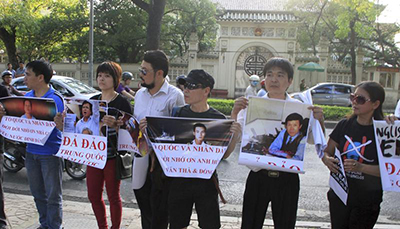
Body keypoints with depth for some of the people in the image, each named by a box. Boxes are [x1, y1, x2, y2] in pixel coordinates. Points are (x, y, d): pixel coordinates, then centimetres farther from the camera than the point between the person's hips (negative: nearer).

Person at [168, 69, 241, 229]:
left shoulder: (218, 118, -7)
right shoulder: (178, 113, 0)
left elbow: (223, 155, -4)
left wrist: (235, 137, -21)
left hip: (205, 181, -2)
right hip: (179, 179, 2)